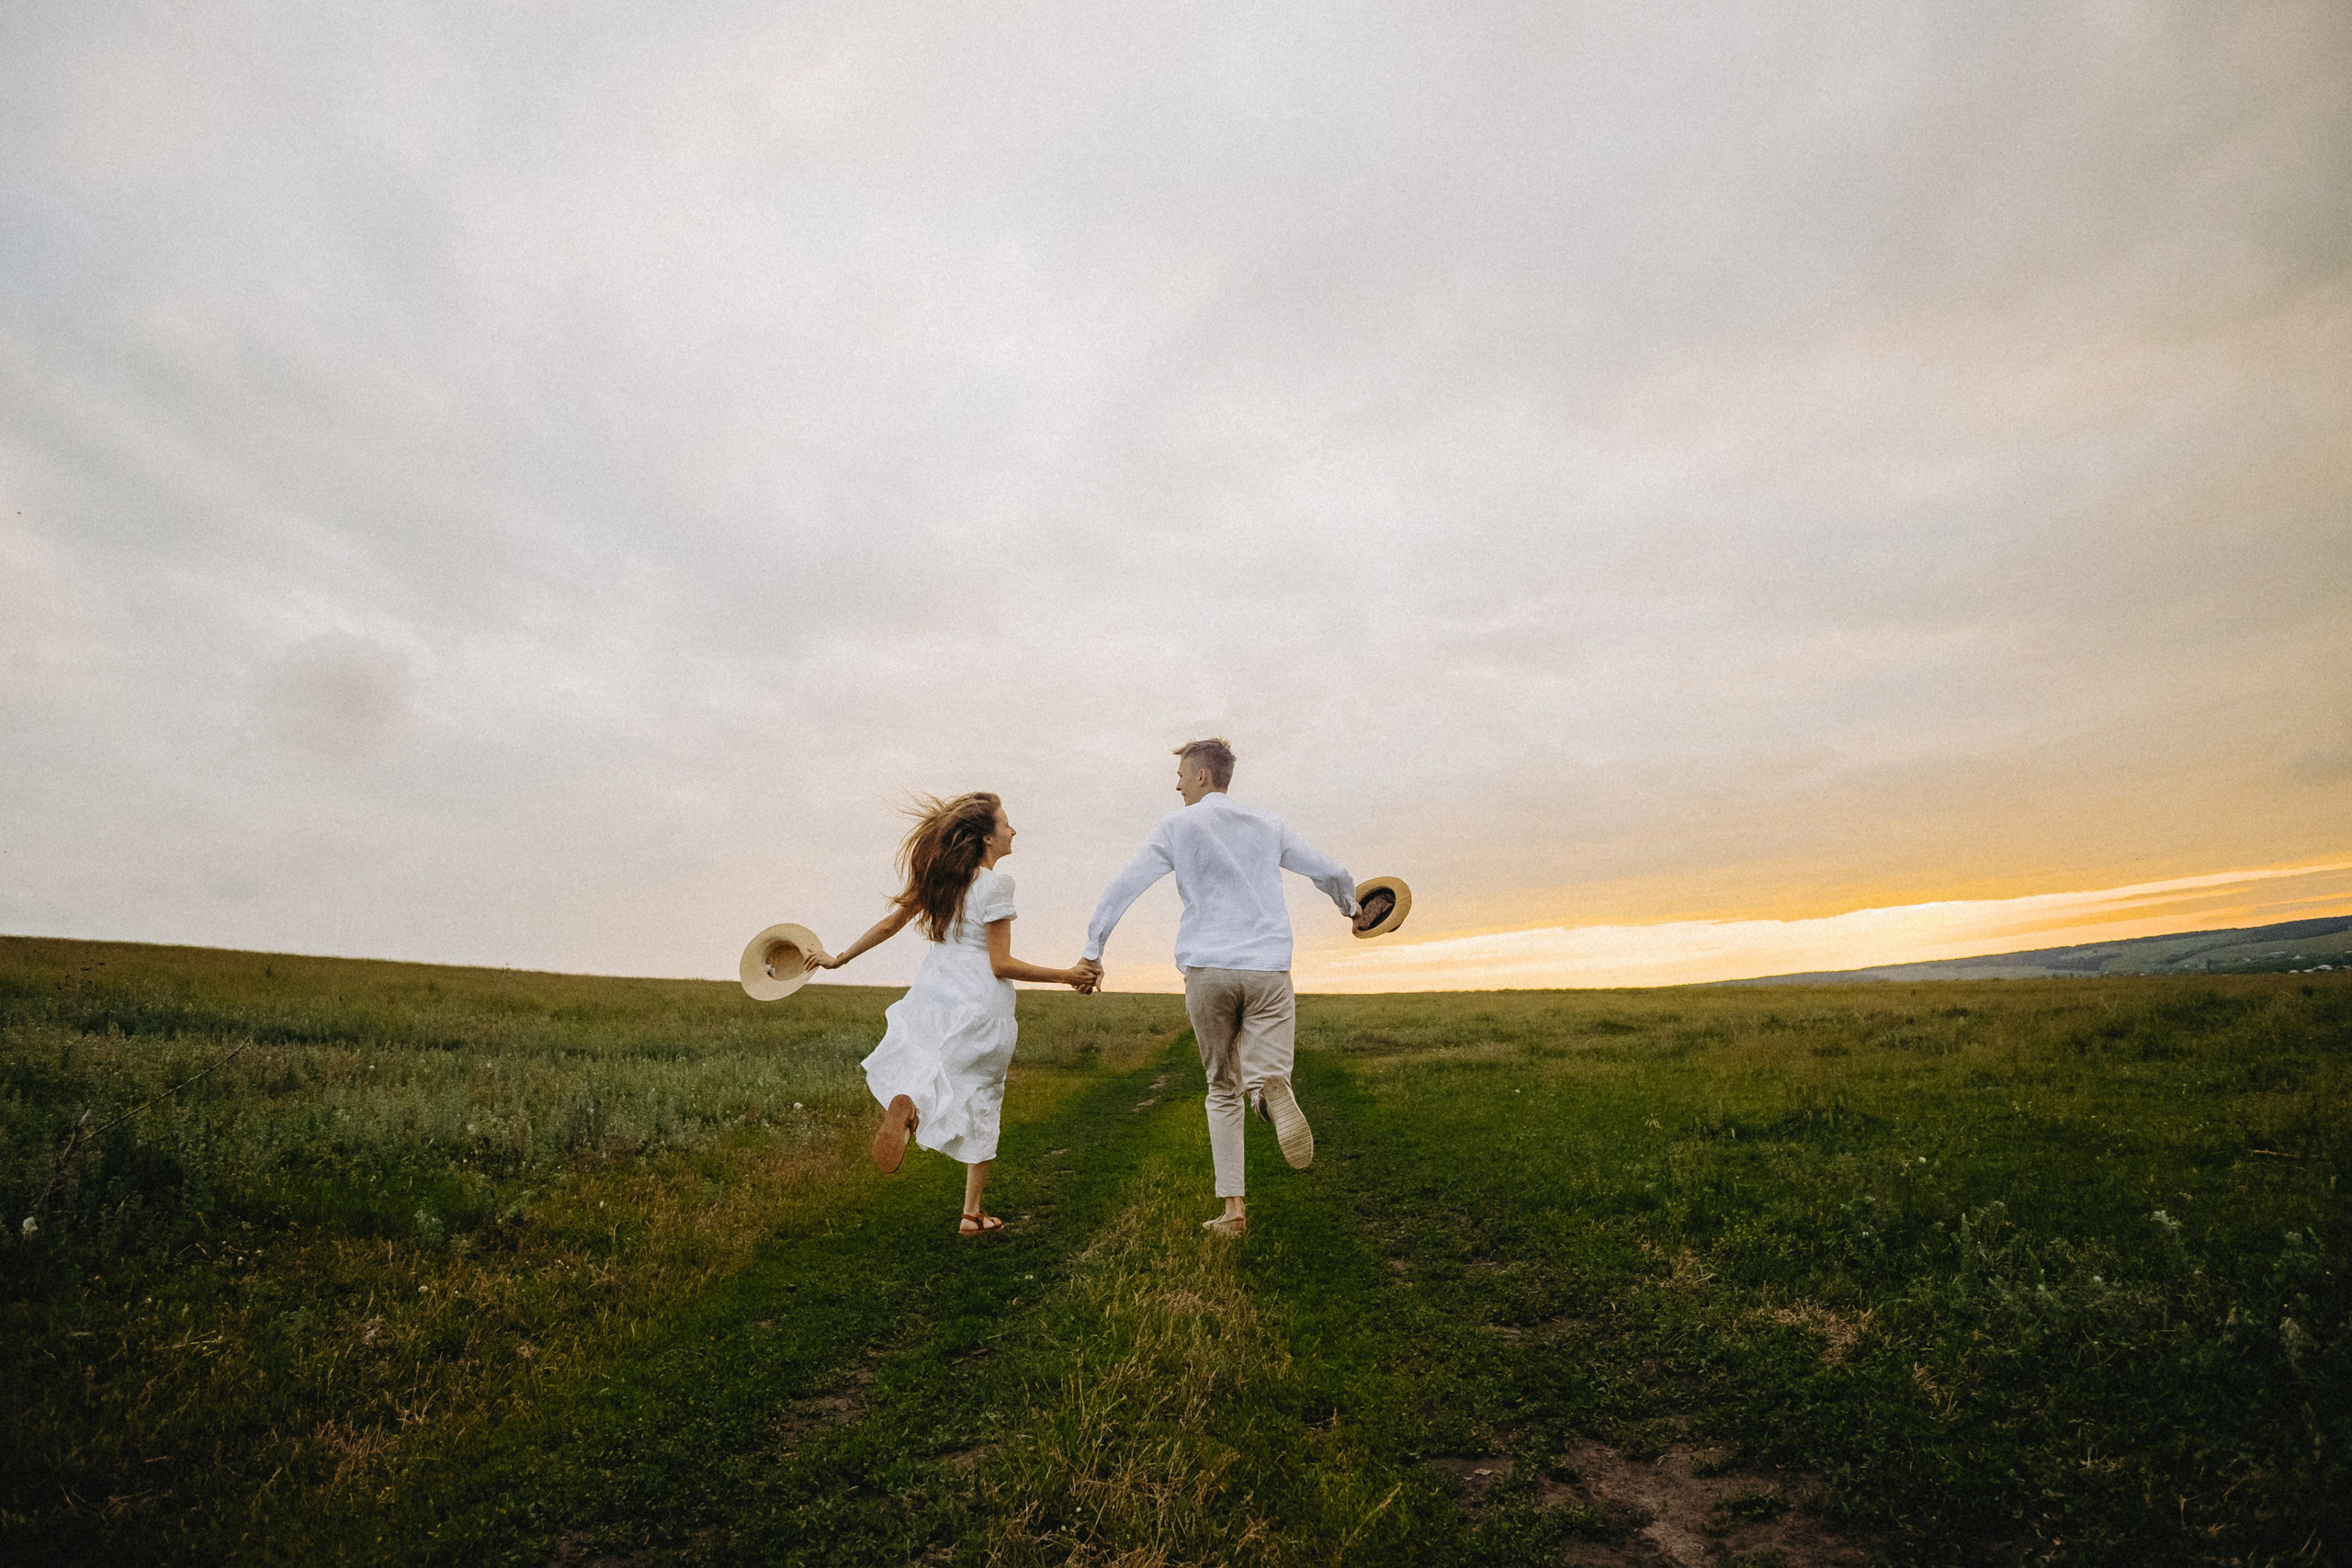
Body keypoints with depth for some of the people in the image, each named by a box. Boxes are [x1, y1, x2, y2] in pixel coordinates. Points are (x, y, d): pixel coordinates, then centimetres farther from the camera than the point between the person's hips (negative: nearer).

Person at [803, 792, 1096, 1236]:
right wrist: (1066, 976, -9)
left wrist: (839, 958, 24)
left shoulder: (938, 875, 4)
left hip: (932, 997, 5)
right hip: (980, 1007, -5)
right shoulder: (995, 884, -15)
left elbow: (890, 924, 11)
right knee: (981, 1103, 11)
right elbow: (1001, 964, -15)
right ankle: (972, 1212, 18)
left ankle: (906, 1103, -21)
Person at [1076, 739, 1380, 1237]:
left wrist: (1092, 952, 5)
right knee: (1265, 1075, -2)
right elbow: (1333, 873, 20)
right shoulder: (1268, 825, 15)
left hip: (1206, 971, -1)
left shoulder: (1178, 826, 6)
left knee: (1223, 1090, 13)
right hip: (1268, 970, 1)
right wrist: (1354, 910, 40)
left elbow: (1123, 887, 0)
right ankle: (1271, 1089, -40)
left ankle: (1232, 1208, 8)